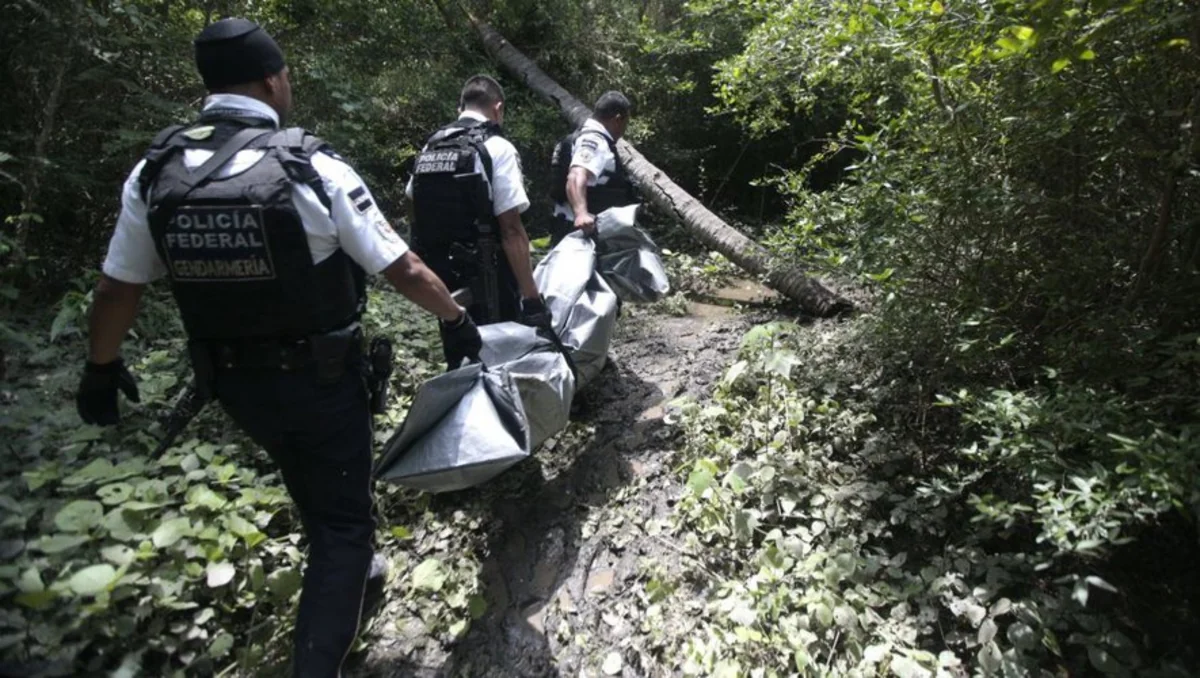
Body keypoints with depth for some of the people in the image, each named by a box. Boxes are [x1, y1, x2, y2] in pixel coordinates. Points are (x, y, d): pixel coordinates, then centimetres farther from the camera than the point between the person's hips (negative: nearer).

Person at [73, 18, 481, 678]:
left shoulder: (153, 173, -5)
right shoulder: (314, 168, -17)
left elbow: (117, 289, 3)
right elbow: (404, 270, -14)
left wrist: (101, 367, 19)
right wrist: (456, 317, 2)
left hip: (233, 383, 6)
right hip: (320, 377, -5)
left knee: (312, 490, 31)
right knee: (343, 519, 11)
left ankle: (341, 574, 54)